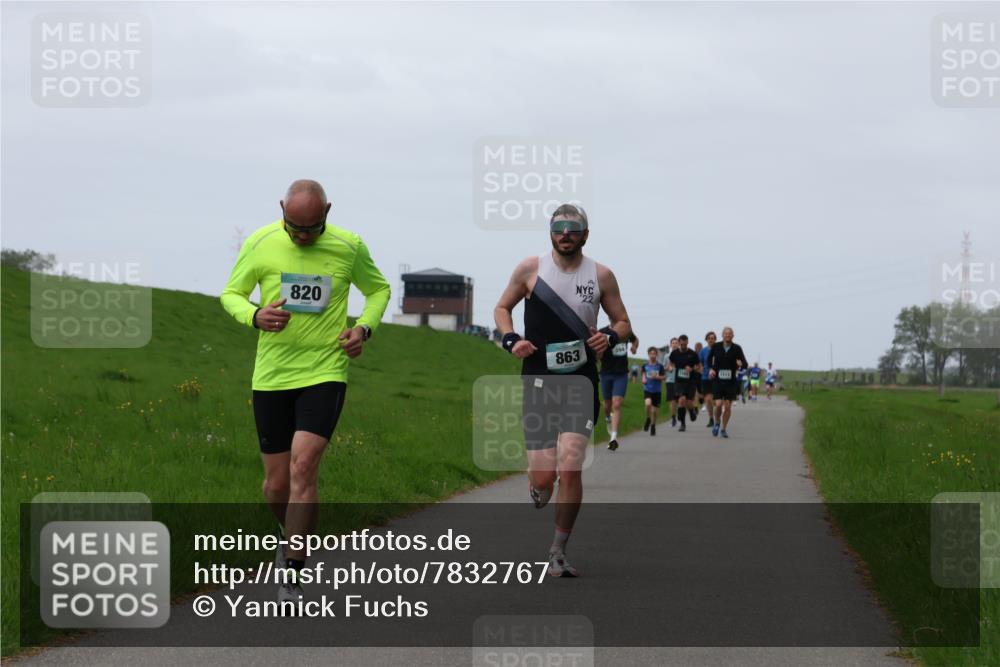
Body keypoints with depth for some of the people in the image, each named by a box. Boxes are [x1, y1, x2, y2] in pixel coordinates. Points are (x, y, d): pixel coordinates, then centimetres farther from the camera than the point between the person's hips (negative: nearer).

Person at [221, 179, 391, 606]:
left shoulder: (349, 247, -2)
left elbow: (378, 289, 16)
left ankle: (292, 576, -15)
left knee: (303, 466, -19)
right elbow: (232, 294, 6)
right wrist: (255, 316, -16)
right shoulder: (260, 243, -3)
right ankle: (292, 533, 40)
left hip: (325, 374, -2)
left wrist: (364, 327, -4)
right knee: (276, 485, 6)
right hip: (271, 376, 2)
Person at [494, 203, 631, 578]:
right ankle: (537, 491, 36)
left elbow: (623, 322, 13)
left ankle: (558, 552, -1)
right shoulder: (531, 269, 2)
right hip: (539, 382, 0)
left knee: (570, 469, -14)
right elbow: (502, 308, 15)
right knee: (543, 477, -5)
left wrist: (610, 338, -9)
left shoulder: (600, 276, 4)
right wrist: (510, 341, -4)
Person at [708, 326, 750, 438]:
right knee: (718, 405, -12)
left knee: (728, 407, 3)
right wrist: (710, 368, 1)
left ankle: (723, 429, 19)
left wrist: (741, 364, -32)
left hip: (731, 382, 0)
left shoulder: (737, 349, -5)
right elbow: (709, 358, 17)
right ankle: (717, 423, 17)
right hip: (718, 381, 0)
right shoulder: (716, 346, -2)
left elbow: (745, 364, -8)